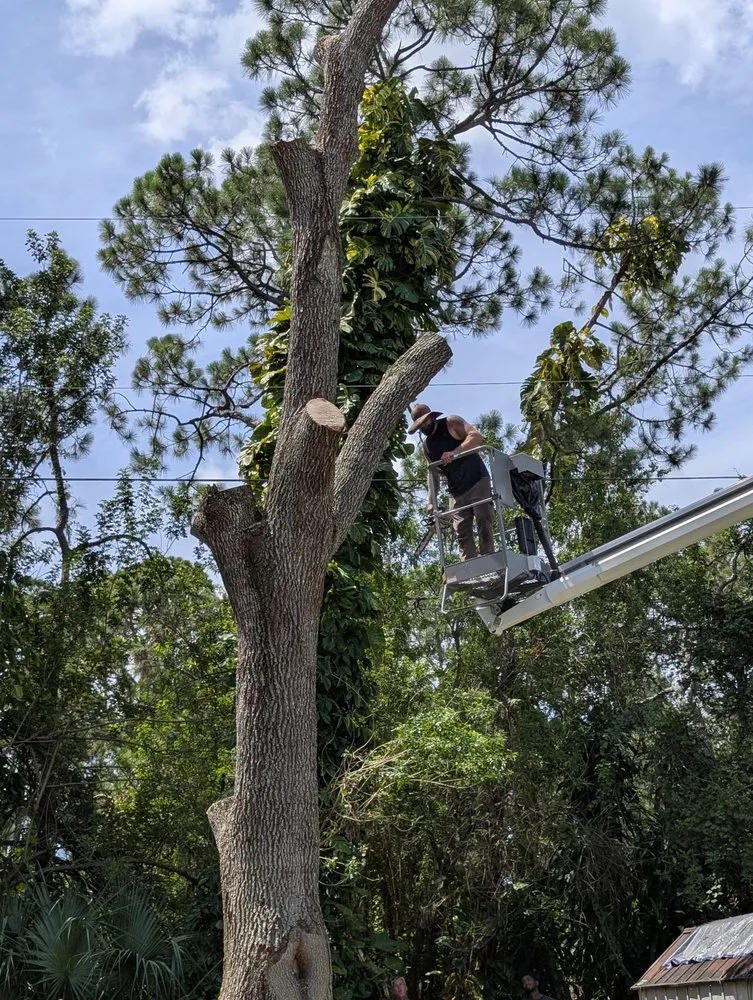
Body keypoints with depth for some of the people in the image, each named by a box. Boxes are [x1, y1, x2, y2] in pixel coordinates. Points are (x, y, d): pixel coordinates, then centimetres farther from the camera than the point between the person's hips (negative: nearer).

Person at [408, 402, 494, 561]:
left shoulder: (451, 423, -2)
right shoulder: (427, 445, 15)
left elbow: (477, 436, -16)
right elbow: (433, 472, 18)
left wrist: (454, 453, -27)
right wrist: (431, 501, 7)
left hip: (478, 482, -6)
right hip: (457, 492, 6)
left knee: (484, 525, -13)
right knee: (462, 533, -3)